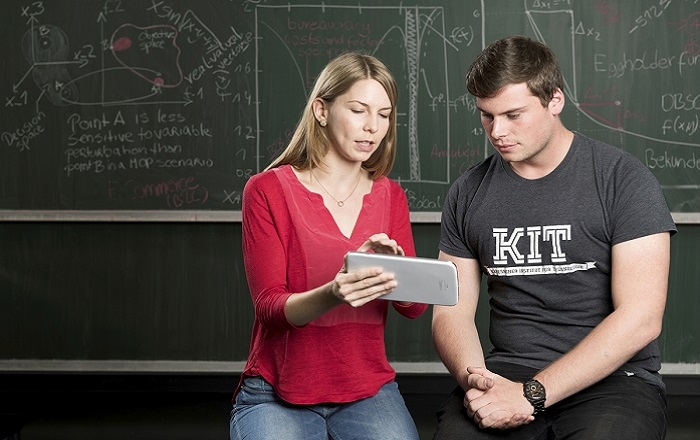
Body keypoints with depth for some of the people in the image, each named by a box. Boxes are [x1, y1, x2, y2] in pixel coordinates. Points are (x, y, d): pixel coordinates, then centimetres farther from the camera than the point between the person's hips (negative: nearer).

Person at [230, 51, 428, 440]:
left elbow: (415, 306, -1)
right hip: (278, 394, -3)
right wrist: (331, 296, -32)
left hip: (367, 390, 3)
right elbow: (269, 305, -11)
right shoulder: (267, 190, -6)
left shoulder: (390, 196, 6)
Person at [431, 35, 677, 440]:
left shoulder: (623, 179, -4)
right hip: (507, 372, 3)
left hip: (613, 378, -2)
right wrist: (475, 380, -13)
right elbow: (452, 312, 9)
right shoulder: (468, 194, 9)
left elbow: (640, 319, -12)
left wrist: (532, 395, -17)